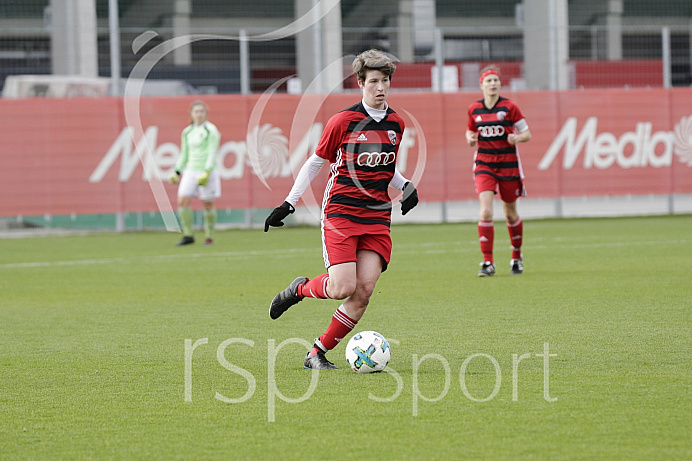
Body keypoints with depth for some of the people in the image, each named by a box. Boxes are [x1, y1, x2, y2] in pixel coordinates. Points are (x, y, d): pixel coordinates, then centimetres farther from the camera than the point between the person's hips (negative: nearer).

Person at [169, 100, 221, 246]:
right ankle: (188, 235, -2)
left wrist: (207, 172, -20)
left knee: (208, 205, 1)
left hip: (206, 172, -5)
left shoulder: (211, 130, -5)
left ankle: (209, 236, 14)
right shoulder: (187, 132, 12)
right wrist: (177, 172, 11)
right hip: (191, 171, 5)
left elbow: (212, 153, -11)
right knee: (182, 201, -9)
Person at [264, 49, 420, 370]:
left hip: (377, 218, 5)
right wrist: (289, 203, 0)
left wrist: (406, 186, 5)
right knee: (343, 288, -18)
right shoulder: (343, 121, -5)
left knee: (364, 290, -9)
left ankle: (318, 353, 3)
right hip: (340, 213, -5)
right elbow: (315, 162, 3)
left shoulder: (395, 124, 10)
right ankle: (301, 289, 16)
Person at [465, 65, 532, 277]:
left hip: (508, 163, -1)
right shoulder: (474, 109, 3)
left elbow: (527, 134, -1)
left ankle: (517, 257, 31)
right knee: (486, 212, -15)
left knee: (510, 214, 9)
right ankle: (488, 263, -12)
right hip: (484, 163, 1)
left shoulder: (509, 107, -5)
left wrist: (517, 138, -23)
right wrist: (470, 139, -3)